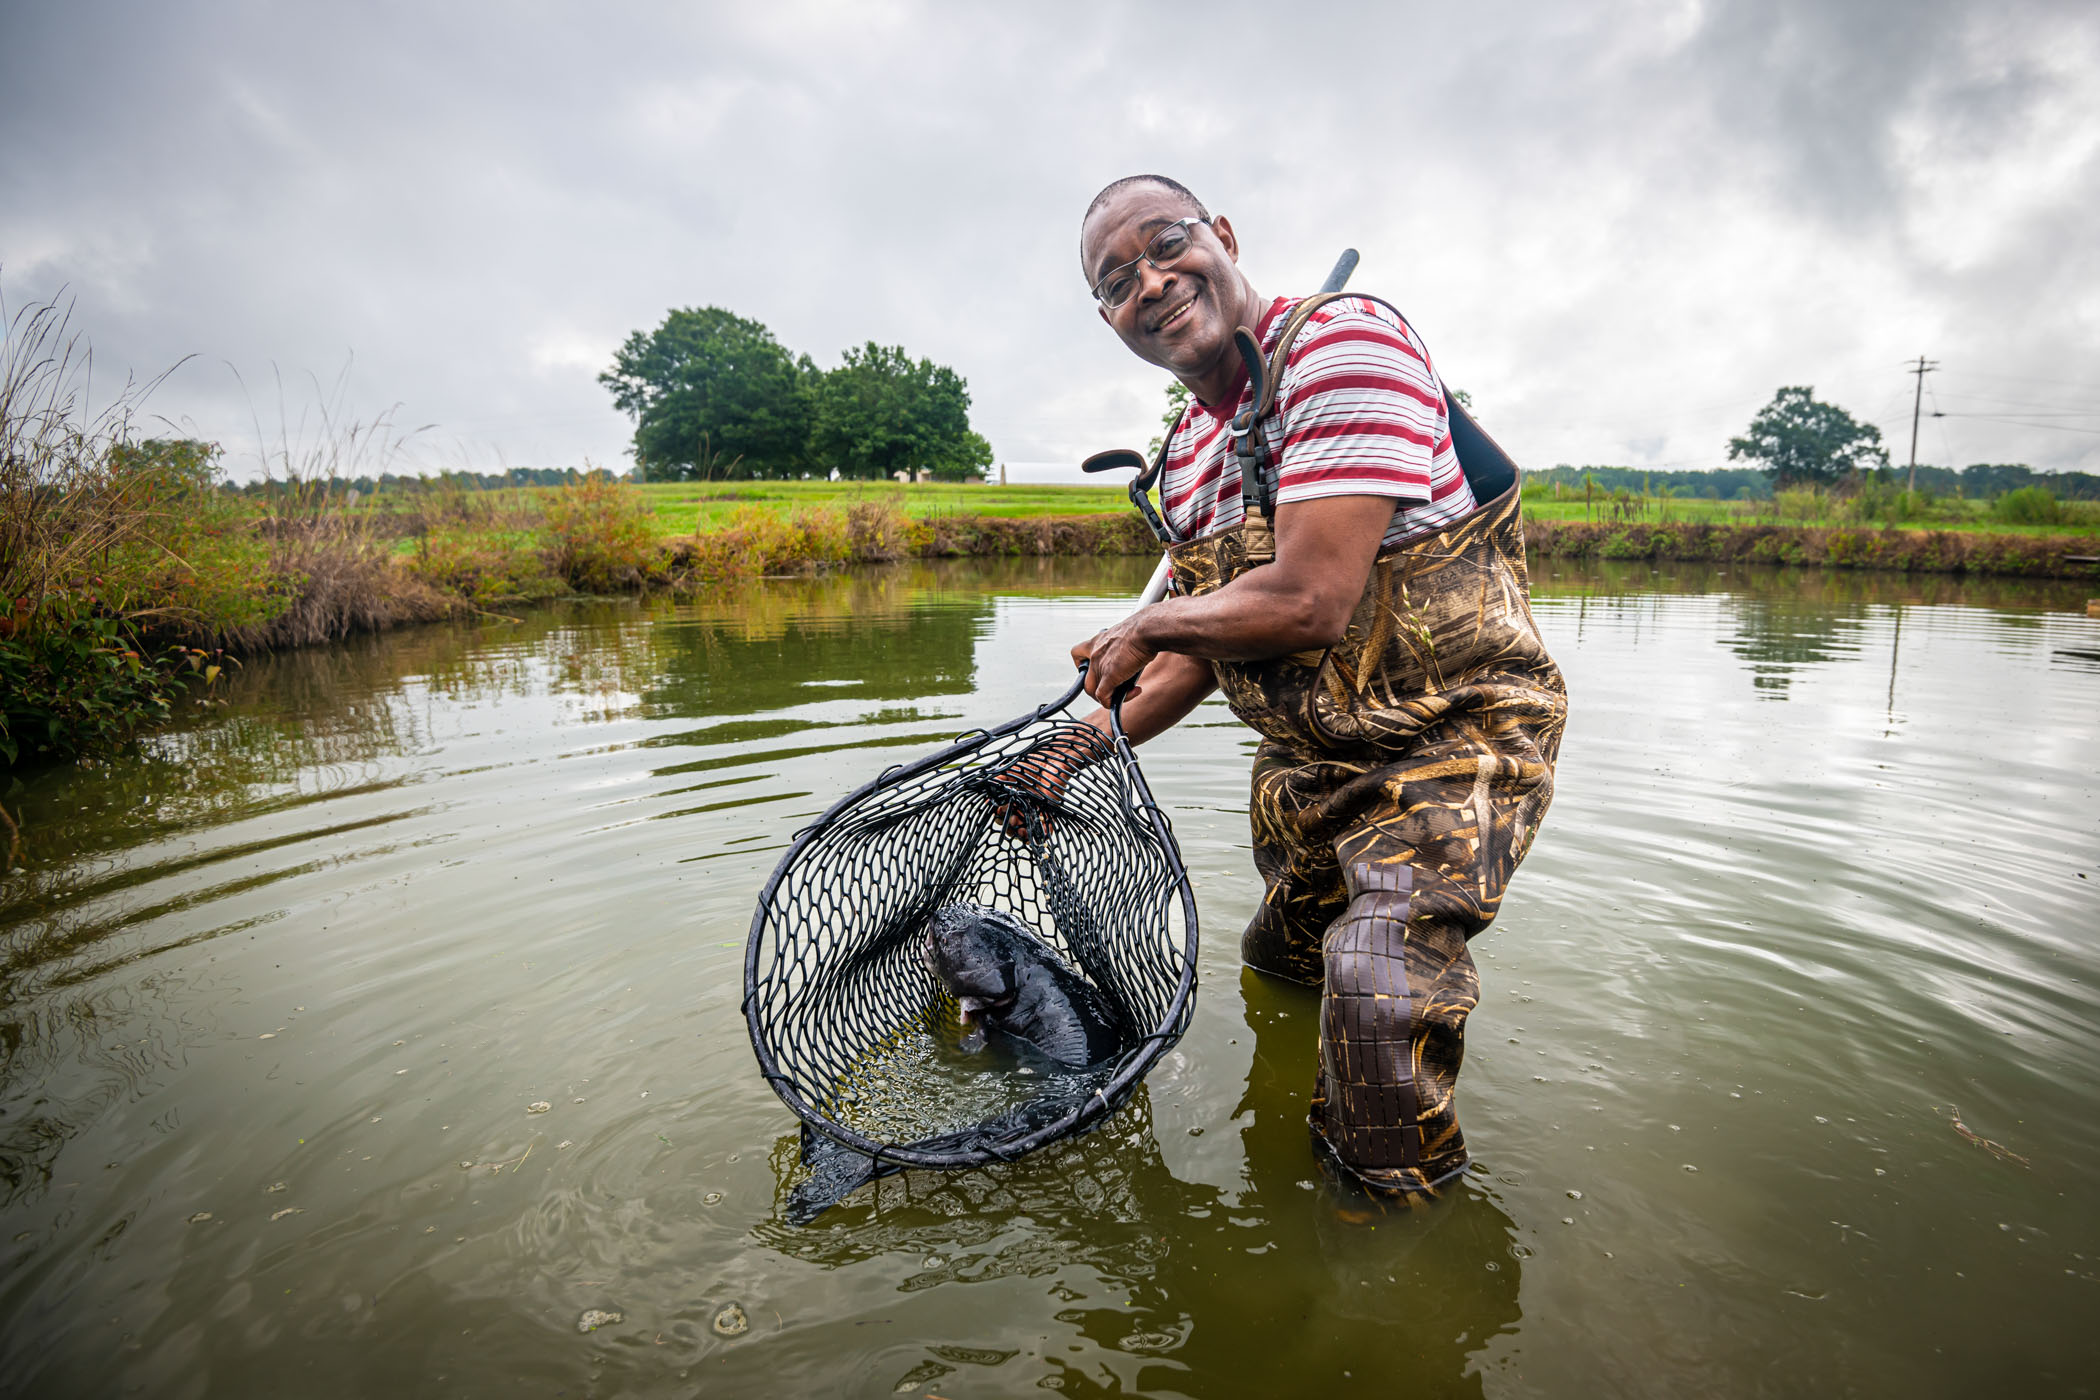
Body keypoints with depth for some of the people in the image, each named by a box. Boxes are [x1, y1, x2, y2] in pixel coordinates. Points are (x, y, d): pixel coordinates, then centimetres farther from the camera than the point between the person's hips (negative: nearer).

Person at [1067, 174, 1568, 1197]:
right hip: (1307, 758, 9)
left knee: (1378, 982, -26)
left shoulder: (1343, 340, -21)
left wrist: (1147, 625, -13)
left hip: (1455, 733, -8)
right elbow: (1207, 651, 12)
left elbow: (1309, 604, -30)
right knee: (1277, 976, 22)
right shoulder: (1190, 452, 5)